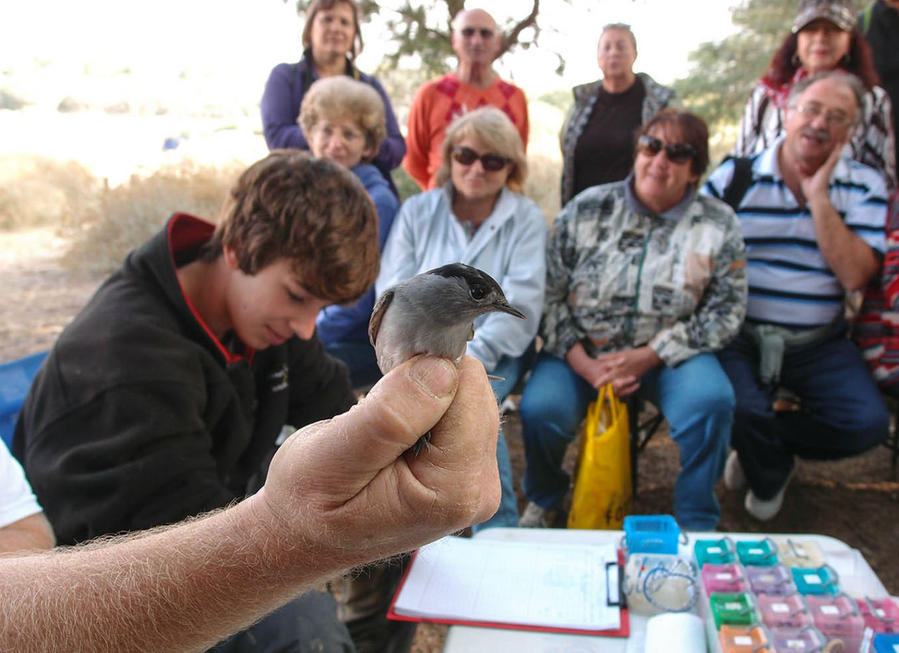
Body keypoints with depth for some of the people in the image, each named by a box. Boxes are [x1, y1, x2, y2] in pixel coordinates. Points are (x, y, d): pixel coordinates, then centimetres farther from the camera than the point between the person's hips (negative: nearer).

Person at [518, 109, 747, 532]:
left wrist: (647, 357, -13)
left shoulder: (718, 226, 0)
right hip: (581, 352, 0)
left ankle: (697, 522, 0)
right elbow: (548, 295, -3)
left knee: (712, 400, -29)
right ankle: (544, 499, 11)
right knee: (539, 408, -26)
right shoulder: (586, 210, -2)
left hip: (668, 355, 1)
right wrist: (584, 365, -14)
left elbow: (725, 312, -2)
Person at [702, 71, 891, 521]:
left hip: (819, 344, 2)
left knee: (867, 422, -18)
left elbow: (854, 275, -10)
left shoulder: (863, 186, 5)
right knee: (742, 410, -28)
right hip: (739, 336, -2)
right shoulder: (735, 176, 2)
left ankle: (759, 446, 13)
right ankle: (770, 475, 12)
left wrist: (819, 197, -13)